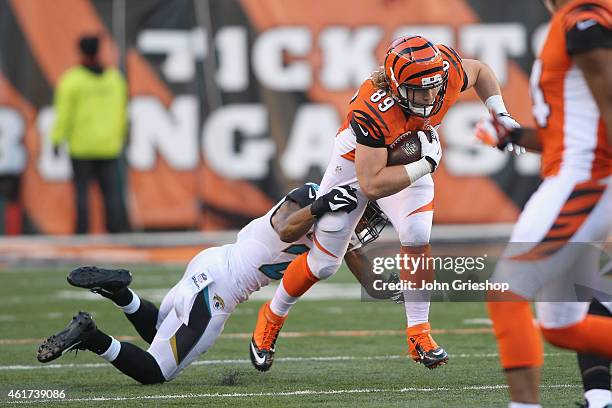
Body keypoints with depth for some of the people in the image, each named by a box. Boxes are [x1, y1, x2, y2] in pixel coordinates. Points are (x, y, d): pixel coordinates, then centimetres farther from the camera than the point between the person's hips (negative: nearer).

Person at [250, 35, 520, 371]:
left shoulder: (447, 72, -29)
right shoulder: (374, 111, -44)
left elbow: (479, 70, -2)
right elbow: (371, 185, -41)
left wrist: (500, 114, -11)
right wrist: (426, 166, -42)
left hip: (409, 158, 3)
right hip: (358, 160, -3)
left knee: (416, 236, -23)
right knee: (323, 262, 4)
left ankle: (418, 334, -8)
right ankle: (272, 317, 32)